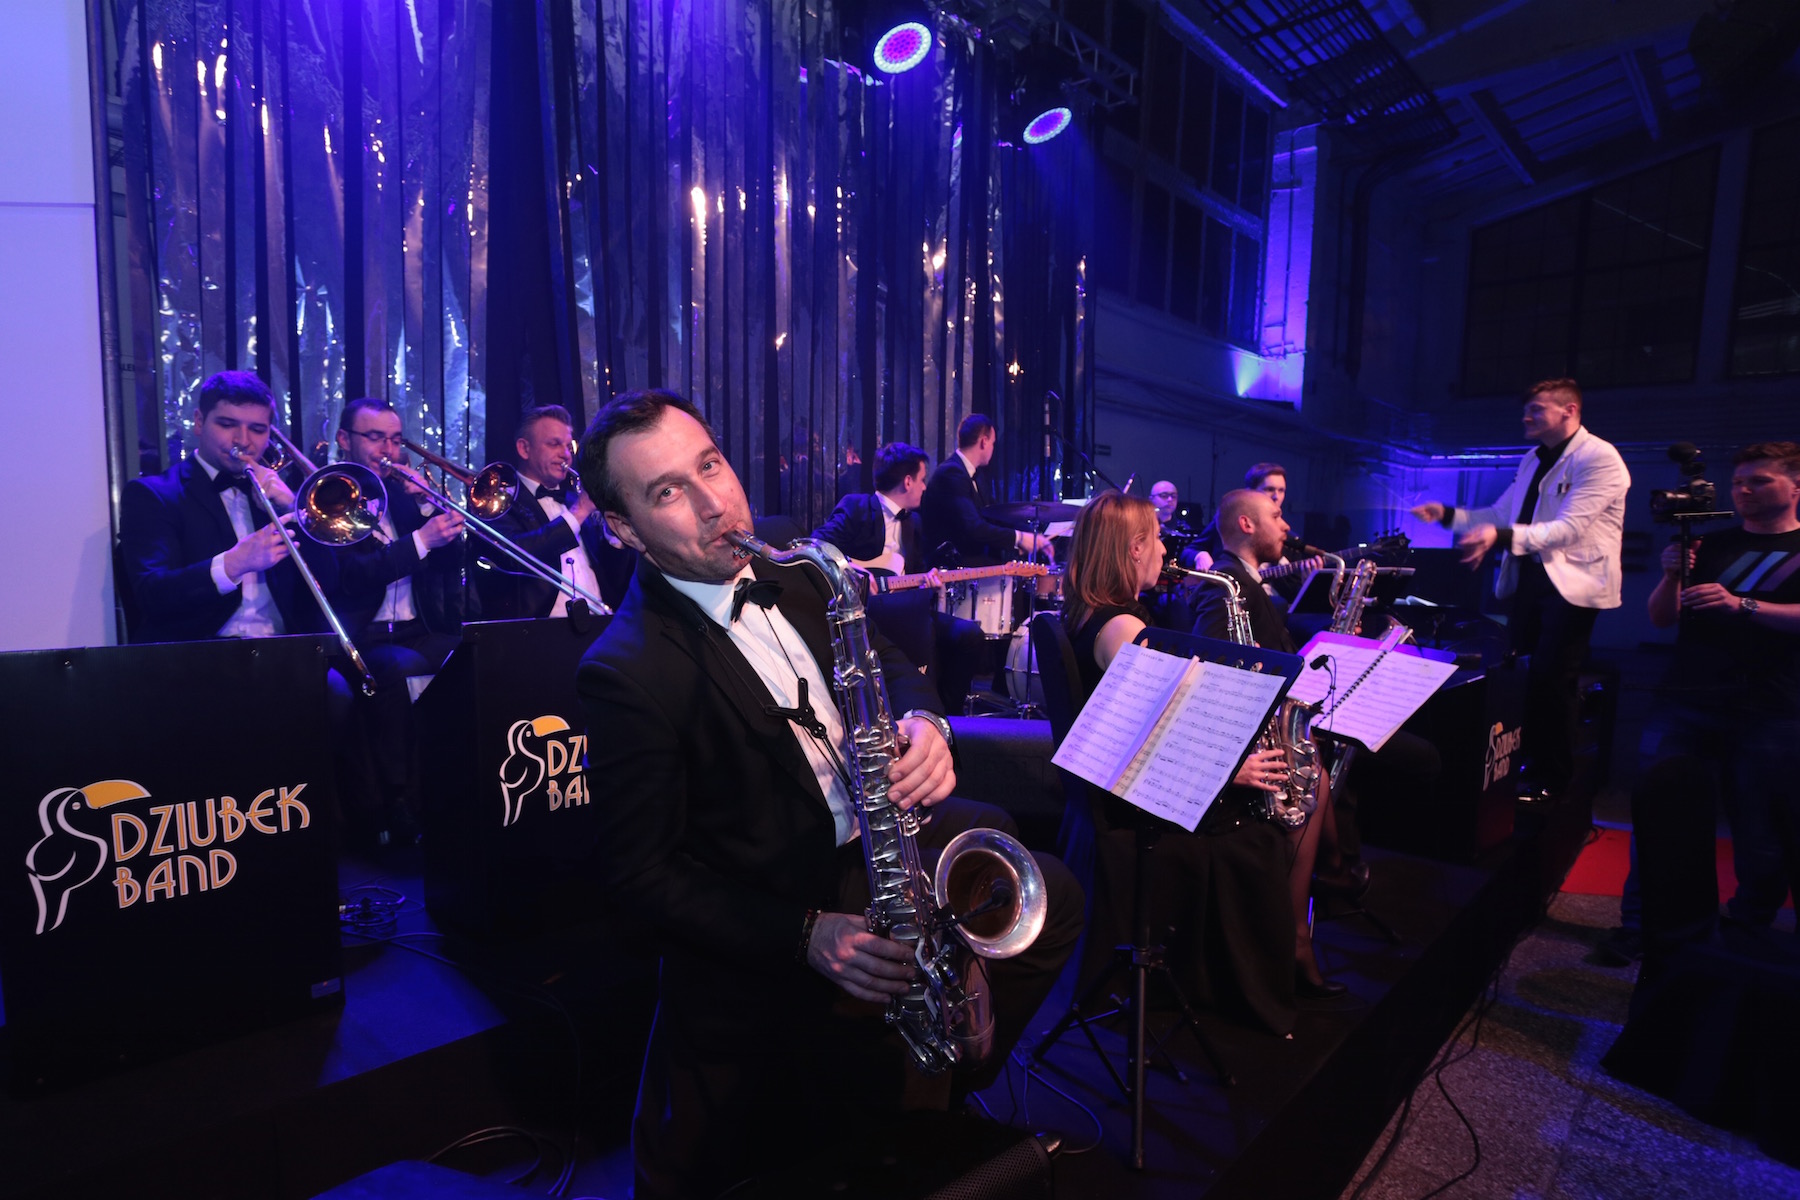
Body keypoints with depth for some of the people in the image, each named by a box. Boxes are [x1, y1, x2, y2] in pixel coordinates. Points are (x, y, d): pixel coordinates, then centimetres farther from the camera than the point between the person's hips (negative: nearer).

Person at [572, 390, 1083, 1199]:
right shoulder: (626, 671, -22)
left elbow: (883, 659, 7)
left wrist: (923, 721, -18)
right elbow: (639, 873, -16)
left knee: (1051, 896, 8)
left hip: (880, 841, 6)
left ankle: (950, 1078, 26)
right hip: (767, 936, -6)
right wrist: (806, 935, -24)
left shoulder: (790, 569, -3)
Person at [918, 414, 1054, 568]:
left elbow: (989, 520, 15)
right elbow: (973, 528, -27)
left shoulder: (968, 474, 15)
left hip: (969, 554, 9)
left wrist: (1032, 537, 5)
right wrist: (1018, 538, -20)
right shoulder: (951, 473, -17)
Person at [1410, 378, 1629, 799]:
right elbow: (1498, 515, 14)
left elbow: (1569, 528, -23)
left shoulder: (1599, 458, -12)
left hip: (1572, 582, -8)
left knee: (1550, 679, -6)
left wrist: (1502, 537, -35)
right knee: (1515, 671, 10)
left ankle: (1553, 780, 10)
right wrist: (1447, 515, 0)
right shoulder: (1533, 461, 15)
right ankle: (1524, 764, 25)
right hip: (1529, 578, 8)